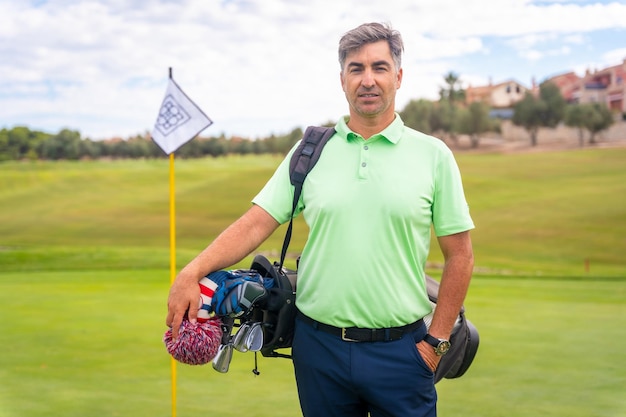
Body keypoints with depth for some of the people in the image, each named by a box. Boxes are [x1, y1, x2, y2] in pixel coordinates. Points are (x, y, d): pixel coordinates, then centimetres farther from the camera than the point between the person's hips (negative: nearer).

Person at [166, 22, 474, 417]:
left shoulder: (434, 155, 0)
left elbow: (459, 256, 1)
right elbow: (255, 224, -3)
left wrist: (436, 342, -2)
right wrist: (192, 272, -17)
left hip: (400, 350, -1)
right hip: (319, 345, 2)